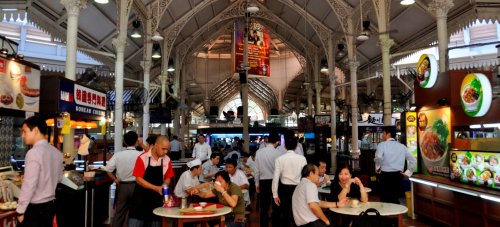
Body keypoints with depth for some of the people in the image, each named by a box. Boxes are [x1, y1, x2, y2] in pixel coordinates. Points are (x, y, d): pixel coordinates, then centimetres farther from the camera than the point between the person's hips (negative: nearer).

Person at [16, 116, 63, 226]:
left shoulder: (34, 153, -19)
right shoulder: (56, 152, 5)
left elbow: (29, 185, -19)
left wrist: (20, 210, -11)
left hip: (34, 208, -7)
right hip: (50, 205, 7)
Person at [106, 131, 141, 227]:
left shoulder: (118, 154, -7)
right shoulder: (140, 155, -13)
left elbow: (108, 169, -8)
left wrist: (115, 180, 3)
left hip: (122, 186, 2)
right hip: (136, 185, -2)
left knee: (119, 212, 15)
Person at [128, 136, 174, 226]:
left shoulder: (167, 160, 0)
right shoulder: (143, 158, -12)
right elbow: (138, 179, -13)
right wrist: (156, 188, -22)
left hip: (157, 197, 4)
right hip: (141, 196, -4)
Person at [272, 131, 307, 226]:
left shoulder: (279, 159, -8)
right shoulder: (302, 158, -7)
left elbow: (276, 177, -9)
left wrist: (275, 194, -2)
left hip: (284, 188, 0)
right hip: (298, 188, 0)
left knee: (285, 212, 15)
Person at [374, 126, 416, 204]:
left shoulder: (382, 145, -6)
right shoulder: (402, 146, 10)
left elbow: (378, 157, -24)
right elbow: (413, 160, 12)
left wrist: (377, 168, -8)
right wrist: (408, 172, 14)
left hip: (386, 175, -5)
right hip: (398, 175, 5)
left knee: (385, 200, 5)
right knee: (395, 199, 16)